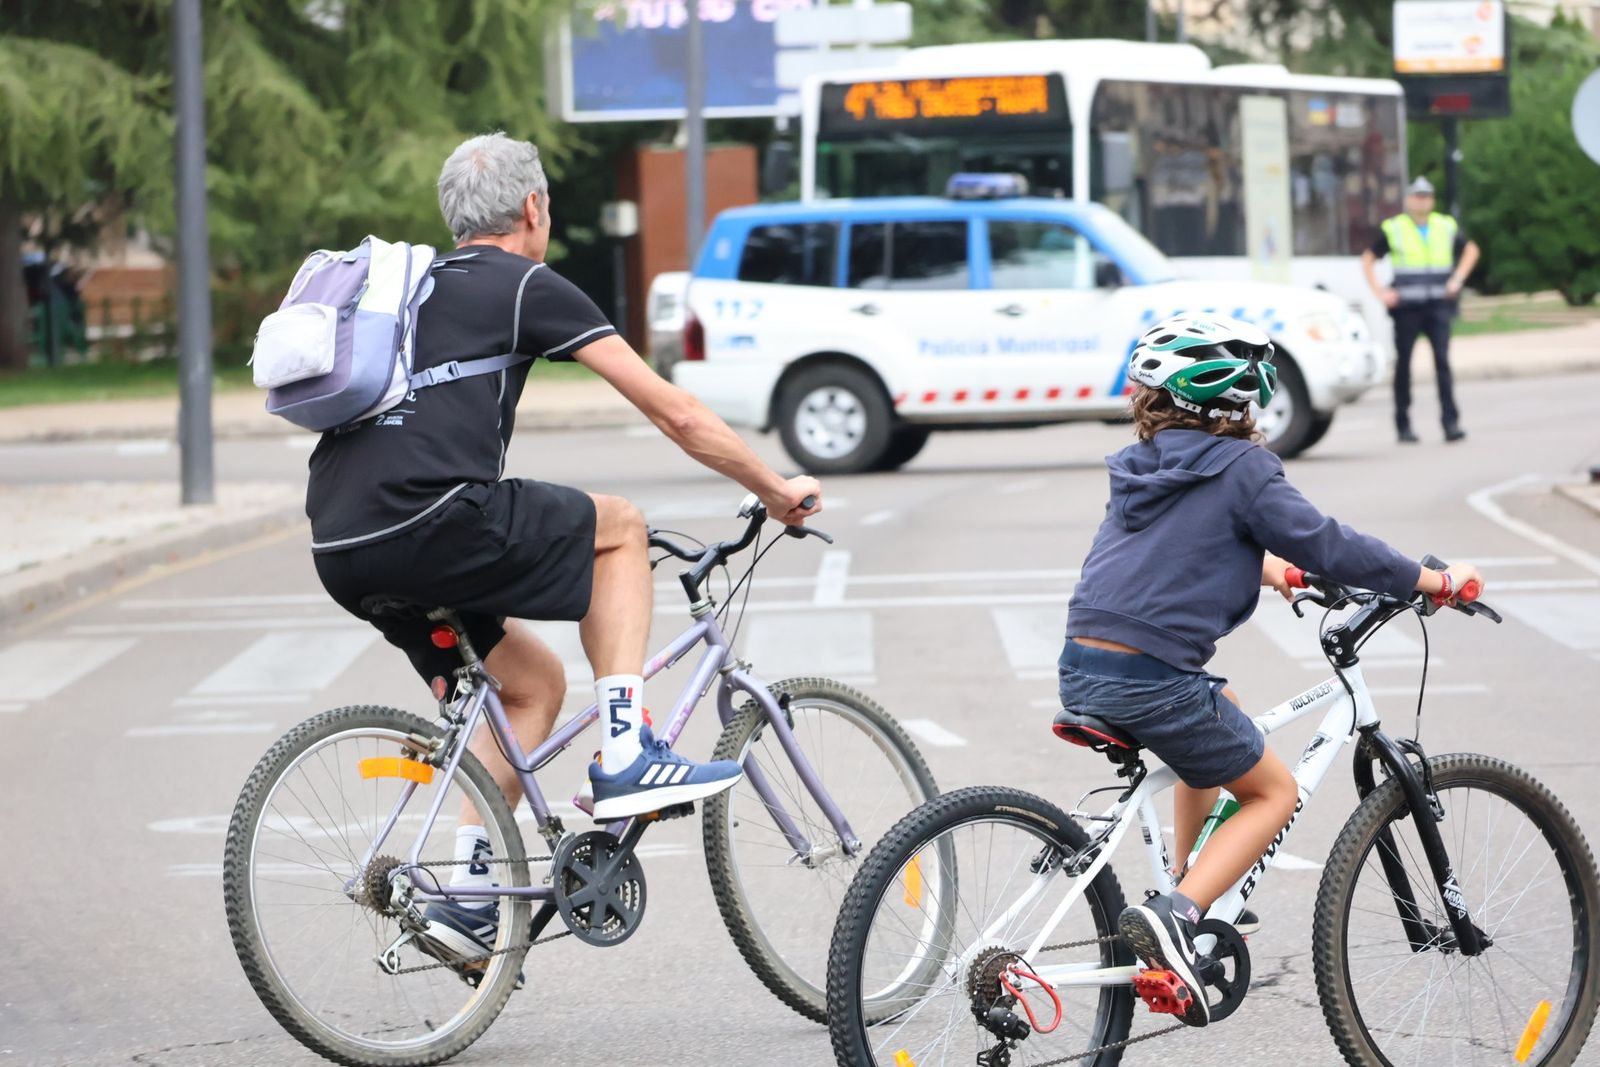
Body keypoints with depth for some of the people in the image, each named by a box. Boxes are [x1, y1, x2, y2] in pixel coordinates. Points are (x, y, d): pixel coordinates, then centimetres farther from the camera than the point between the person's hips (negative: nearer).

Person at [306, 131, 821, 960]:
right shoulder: (529, 287, 7)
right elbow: (676, 414, 8)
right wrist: (777, 491, 21)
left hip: (343, 554, 7)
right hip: (428, 526, -7)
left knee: (532, 682, 23)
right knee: (620, 525, 15)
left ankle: (468, 890, 14)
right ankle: (626, 758, 7)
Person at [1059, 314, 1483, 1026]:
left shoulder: (1141, 465, 17)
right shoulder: (1242, 467, -5)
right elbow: (1324, 544, -8)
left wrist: (1266, 568, 42)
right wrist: (1434, 581, 1)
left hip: (1081, 669, 8)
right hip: (1150, 679, -8)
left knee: (1217, 714, 35)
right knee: (1274, 792, 11)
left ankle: (1188, 901, 33)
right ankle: (1174, 917, -11)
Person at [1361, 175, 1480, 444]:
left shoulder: (1447, 227, 10)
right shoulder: (1392, 229, 3)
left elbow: (1471, 250, 24)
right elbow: (1368, 259, 9)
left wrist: (1457, 279, 10)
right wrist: (1379, 291, -2)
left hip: (1438, 307, 1)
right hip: (1406, 308, -1)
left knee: (1442, 361, -11)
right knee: (1403, 365, 2)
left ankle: (1451, 421, -14)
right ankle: (1403, 425, 10)